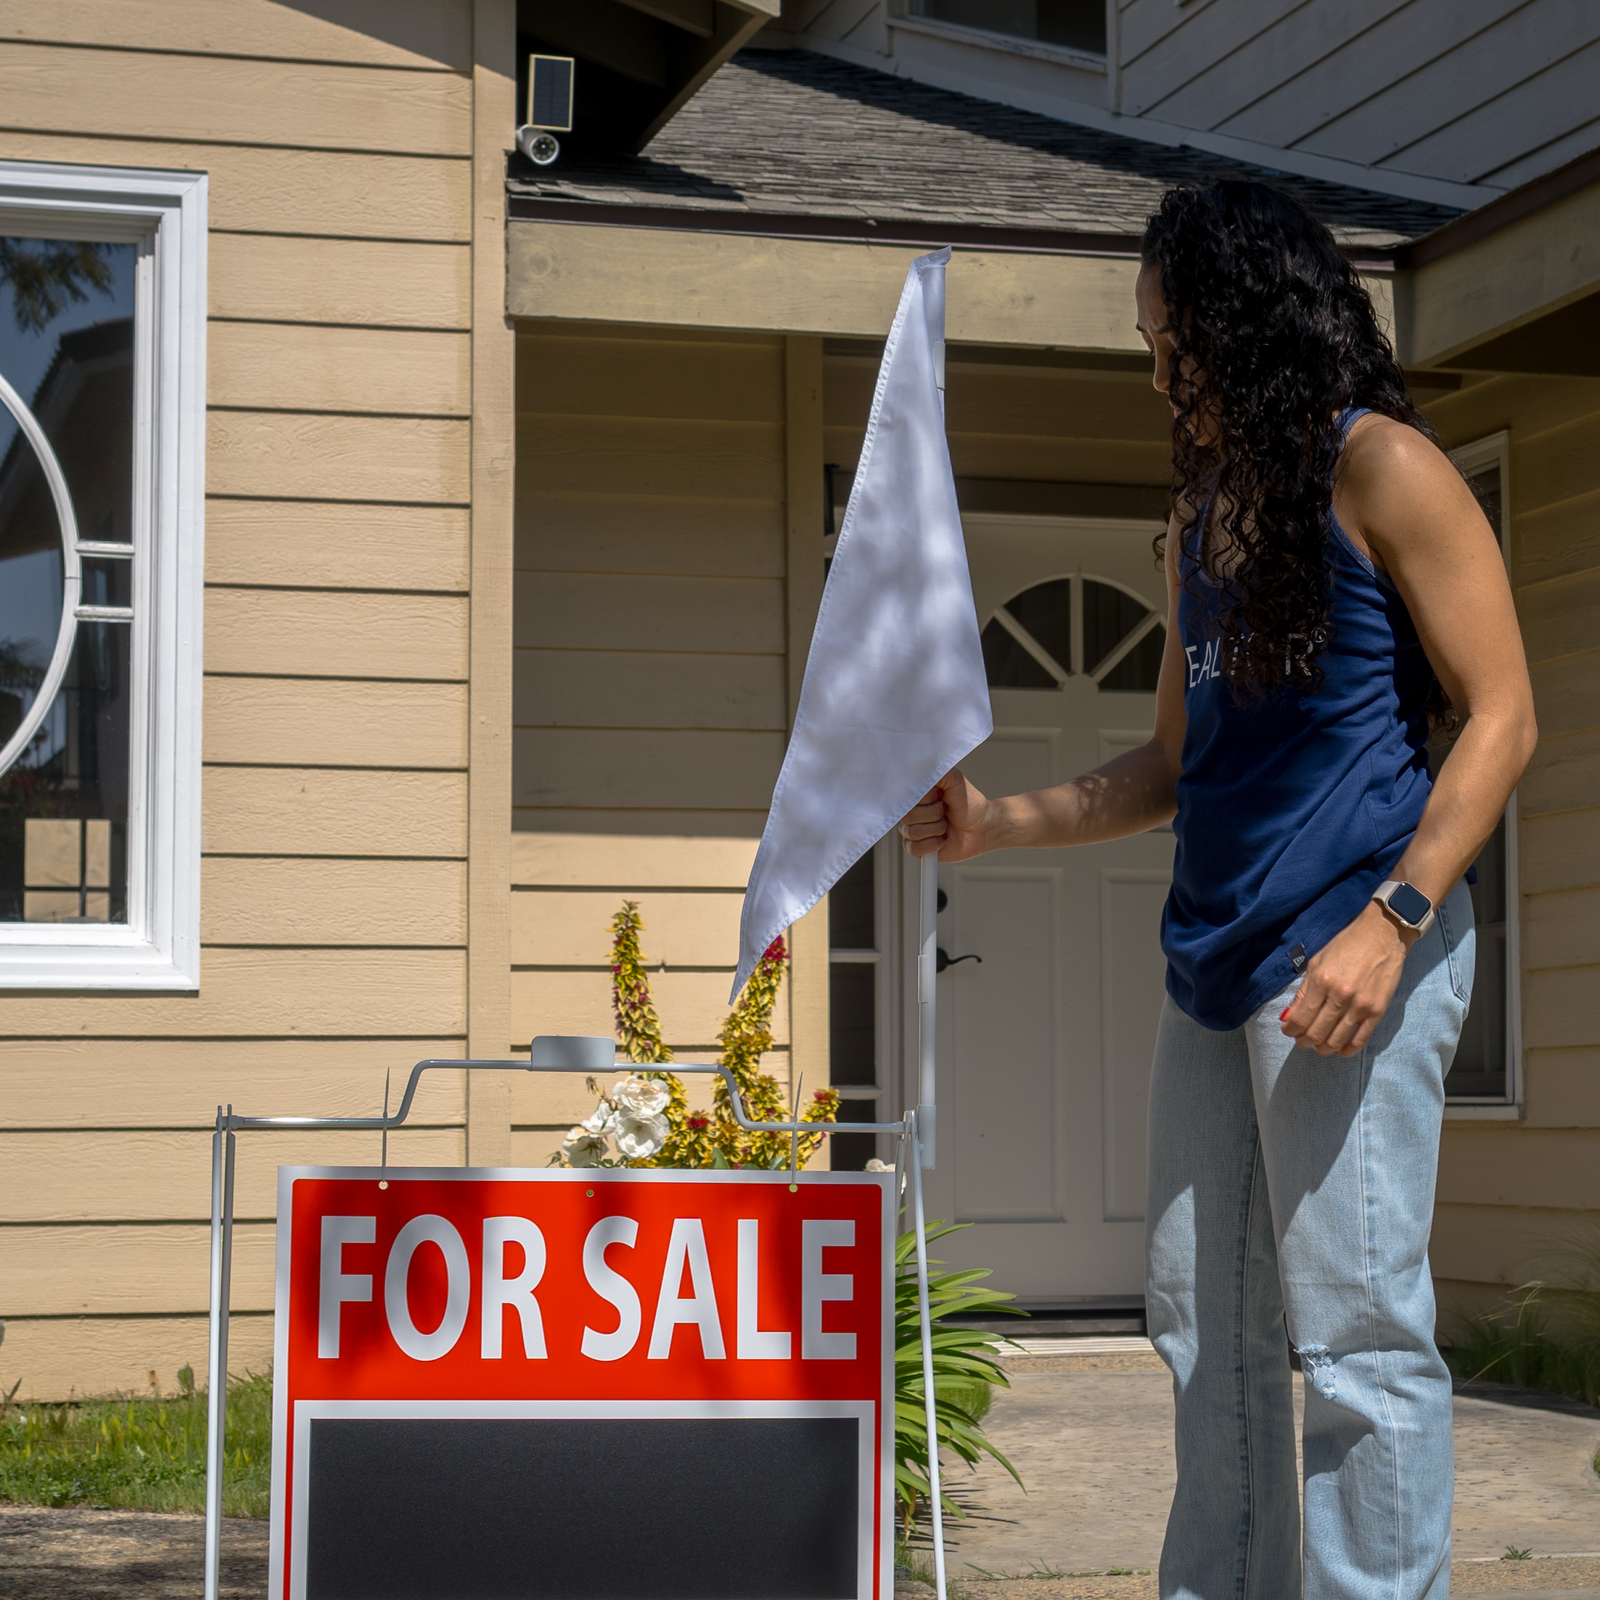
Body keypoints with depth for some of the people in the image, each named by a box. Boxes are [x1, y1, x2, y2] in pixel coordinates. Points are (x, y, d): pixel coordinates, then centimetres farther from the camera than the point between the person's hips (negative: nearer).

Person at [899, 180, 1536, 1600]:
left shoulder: (1383, 469, -3)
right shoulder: (1202, 519, 20)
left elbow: (1500, 719, -8)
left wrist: (1391, 919, -18)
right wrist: (1001, 823, 13)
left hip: (1351, 956, -8)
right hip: (1216, 957, 8)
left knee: (1355, 1329, -9)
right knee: (1207, 1332, 9)